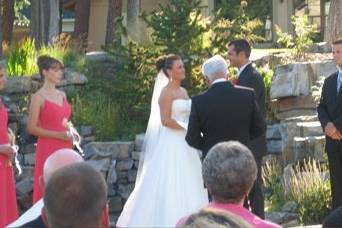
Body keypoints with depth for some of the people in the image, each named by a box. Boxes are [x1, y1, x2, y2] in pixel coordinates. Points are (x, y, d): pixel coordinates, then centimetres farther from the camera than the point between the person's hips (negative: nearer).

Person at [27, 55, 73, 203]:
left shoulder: (62, 95, 13)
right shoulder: (38, 97, -8)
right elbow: (31, 128, -12)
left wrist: (71, 132, 6)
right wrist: (58, 135, -17)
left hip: (65, 148, 7)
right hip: (48, 148, -7)